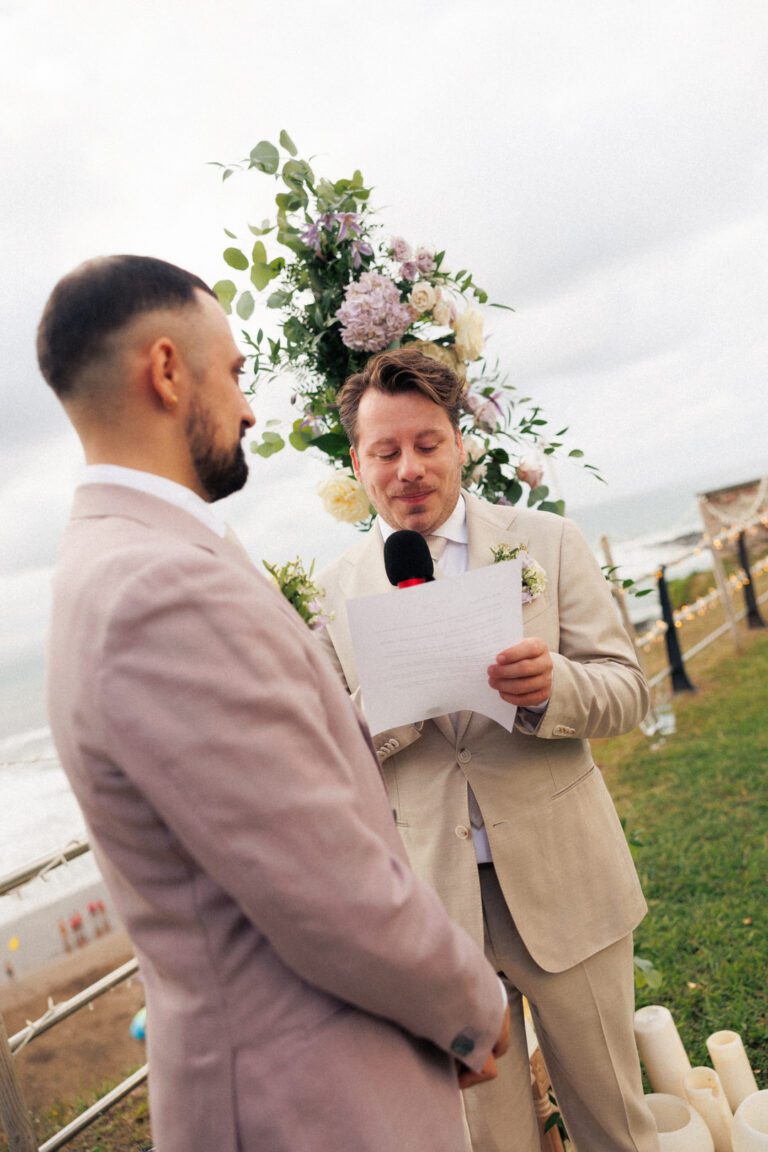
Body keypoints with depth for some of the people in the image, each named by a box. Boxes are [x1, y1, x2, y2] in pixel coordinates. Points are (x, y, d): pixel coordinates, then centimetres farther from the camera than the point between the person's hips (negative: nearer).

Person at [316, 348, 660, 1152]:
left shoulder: (547, 543, -1)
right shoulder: (335, 589, 1)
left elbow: (628, 692, -3)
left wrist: (550, 687, -25)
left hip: (562, 881, 0)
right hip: (432, 899, 1)